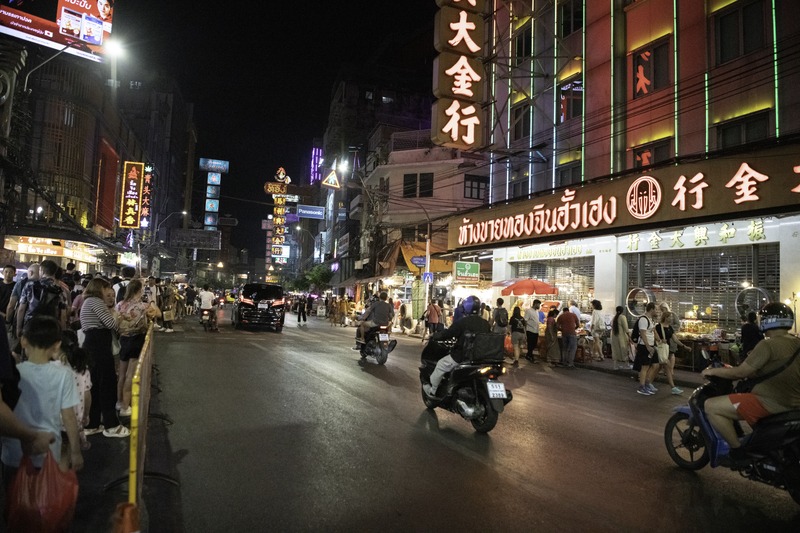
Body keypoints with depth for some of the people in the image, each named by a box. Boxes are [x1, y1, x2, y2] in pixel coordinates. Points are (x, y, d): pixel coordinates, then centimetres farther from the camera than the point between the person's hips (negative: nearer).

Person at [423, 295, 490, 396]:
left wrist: (435, 336, 5)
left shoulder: (463, 322, -18)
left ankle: (432, 390, 27)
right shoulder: (486, 323, 2)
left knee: (441, 365, 14)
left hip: (463, 356, -7)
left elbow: (447, 333, -14)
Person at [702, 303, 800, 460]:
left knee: (711, 406, -11)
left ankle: (737, 450, -5)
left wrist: (713, 371, -3)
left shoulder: (768, 345, -18)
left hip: (771, 403, -10)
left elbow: (741, 373, -17)